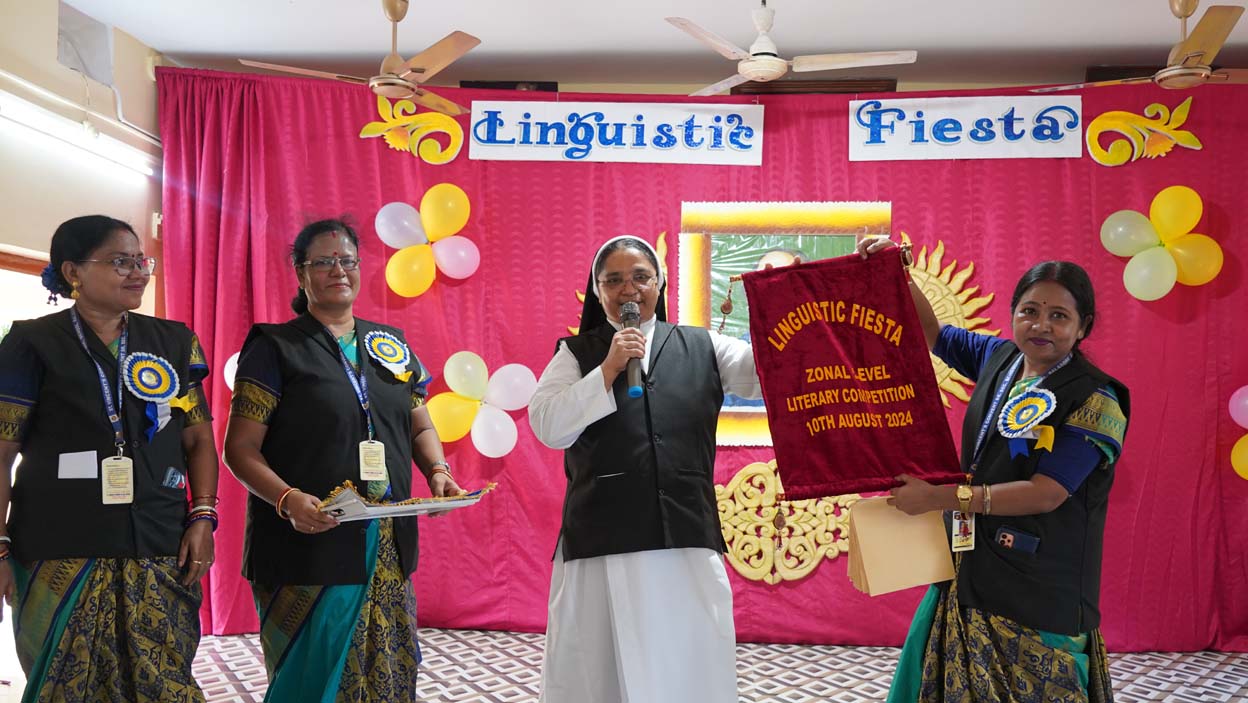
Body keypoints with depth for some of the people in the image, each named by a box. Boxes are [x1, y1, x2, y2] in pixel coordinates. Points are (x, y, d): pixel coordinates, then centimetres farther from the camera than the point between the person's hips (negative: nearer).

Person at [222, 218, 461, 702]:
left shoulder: (392, 345, 14)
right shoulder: (275, 348, -1)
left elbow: (421, 427, 19)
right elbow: (241, 448, -6)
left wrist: (437, 472, -1)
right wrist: (288, 499, -23)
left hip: (388, 550, 5)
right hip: (308, 548, -4)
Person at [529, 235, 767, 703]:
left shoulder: (703, 348, 11)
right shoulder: (576, 353, 8)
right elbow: (549, 428, -3)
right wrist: (608, 369, -9)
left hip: (688, 541, 1)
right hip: (601, 544, -1)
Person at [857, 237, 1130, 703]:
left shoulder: (1094, 401, -13)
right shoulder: (1001, 358, 6)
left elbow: (1045, 493, -18)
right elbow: (933, 334, 21)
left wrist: (939, 498, -18)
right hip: (970, 574, 6)